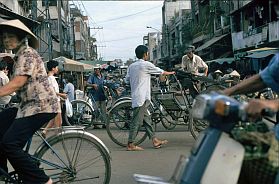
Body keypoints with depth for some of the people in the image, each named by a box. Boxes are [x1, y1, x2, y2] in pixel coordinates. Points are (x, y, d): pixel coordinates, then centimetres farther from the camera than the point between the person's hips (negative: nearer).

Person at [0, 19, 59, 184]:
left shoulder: (27, 54, -10)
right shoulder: (20, 56, 22)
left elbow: (18, 83, -24)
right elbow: (17, 84, 14)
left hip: (41, 105, -10)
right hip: (29, 105, 10)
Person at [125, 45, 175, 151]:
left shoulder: (131, 66, 12)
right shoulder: (146, 65, -8)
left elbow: (127, 79, 13)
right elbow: (161, 72, 3)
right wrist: (170, 73, 22)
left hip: (135, 97, 9)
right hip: (141, 98, -9)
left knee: (146, 119, 12)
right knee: (137, 120, -5)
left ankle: (154, 140, 18)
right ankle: (130, 144, -2)